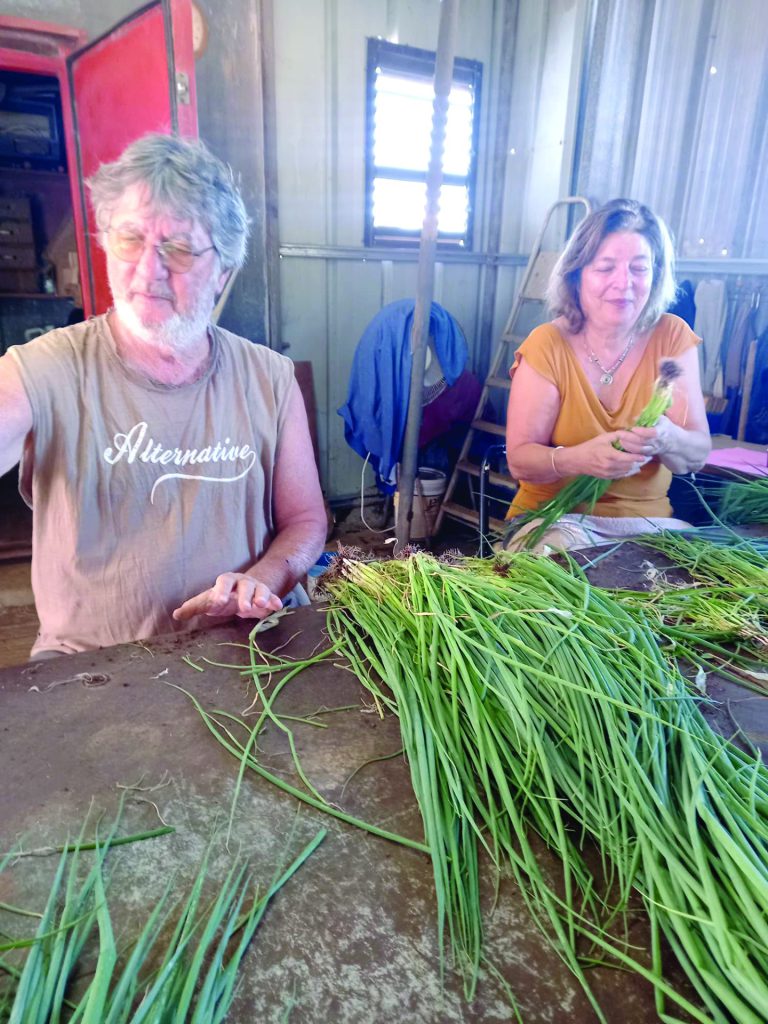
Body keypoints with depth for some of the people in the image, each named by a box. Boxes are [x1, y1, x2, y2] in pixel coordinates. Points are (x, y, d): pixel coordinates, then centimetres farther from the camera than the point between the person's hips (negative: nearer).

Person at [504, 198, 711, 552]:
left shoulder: (672, 337, -2)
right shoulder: (547, 345, -8)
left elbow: (697, 454, -5)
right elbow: (519, 459, -11)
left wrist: (666, 439, -30)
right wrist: (579, 458, -32)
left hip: (648, 519, 4)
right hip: (555, 516, -3)